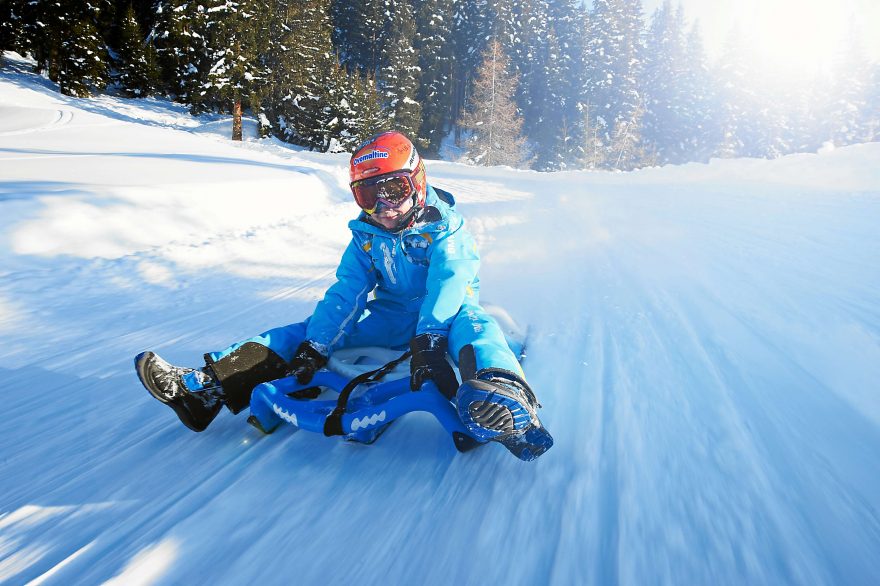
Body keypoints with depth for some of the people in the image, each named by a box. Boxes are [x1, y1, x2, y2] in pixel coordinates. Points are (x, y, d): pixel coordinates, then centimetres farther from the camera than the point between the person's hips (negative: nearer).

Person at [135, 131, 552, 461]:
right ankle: (207, 387, -12)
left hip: (446, 314, -4)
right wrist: (313, 347, -18)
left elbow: (448, 285, -28)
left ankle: (504, 399, -72)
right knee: (309, 330, -8)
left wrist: (429, 340, -43)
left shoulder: (443, 227, -13)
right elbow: (346, 292, -6)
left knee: (473, 327, -40)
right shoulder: (365, 236, 1)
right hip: (391, 317, 5)